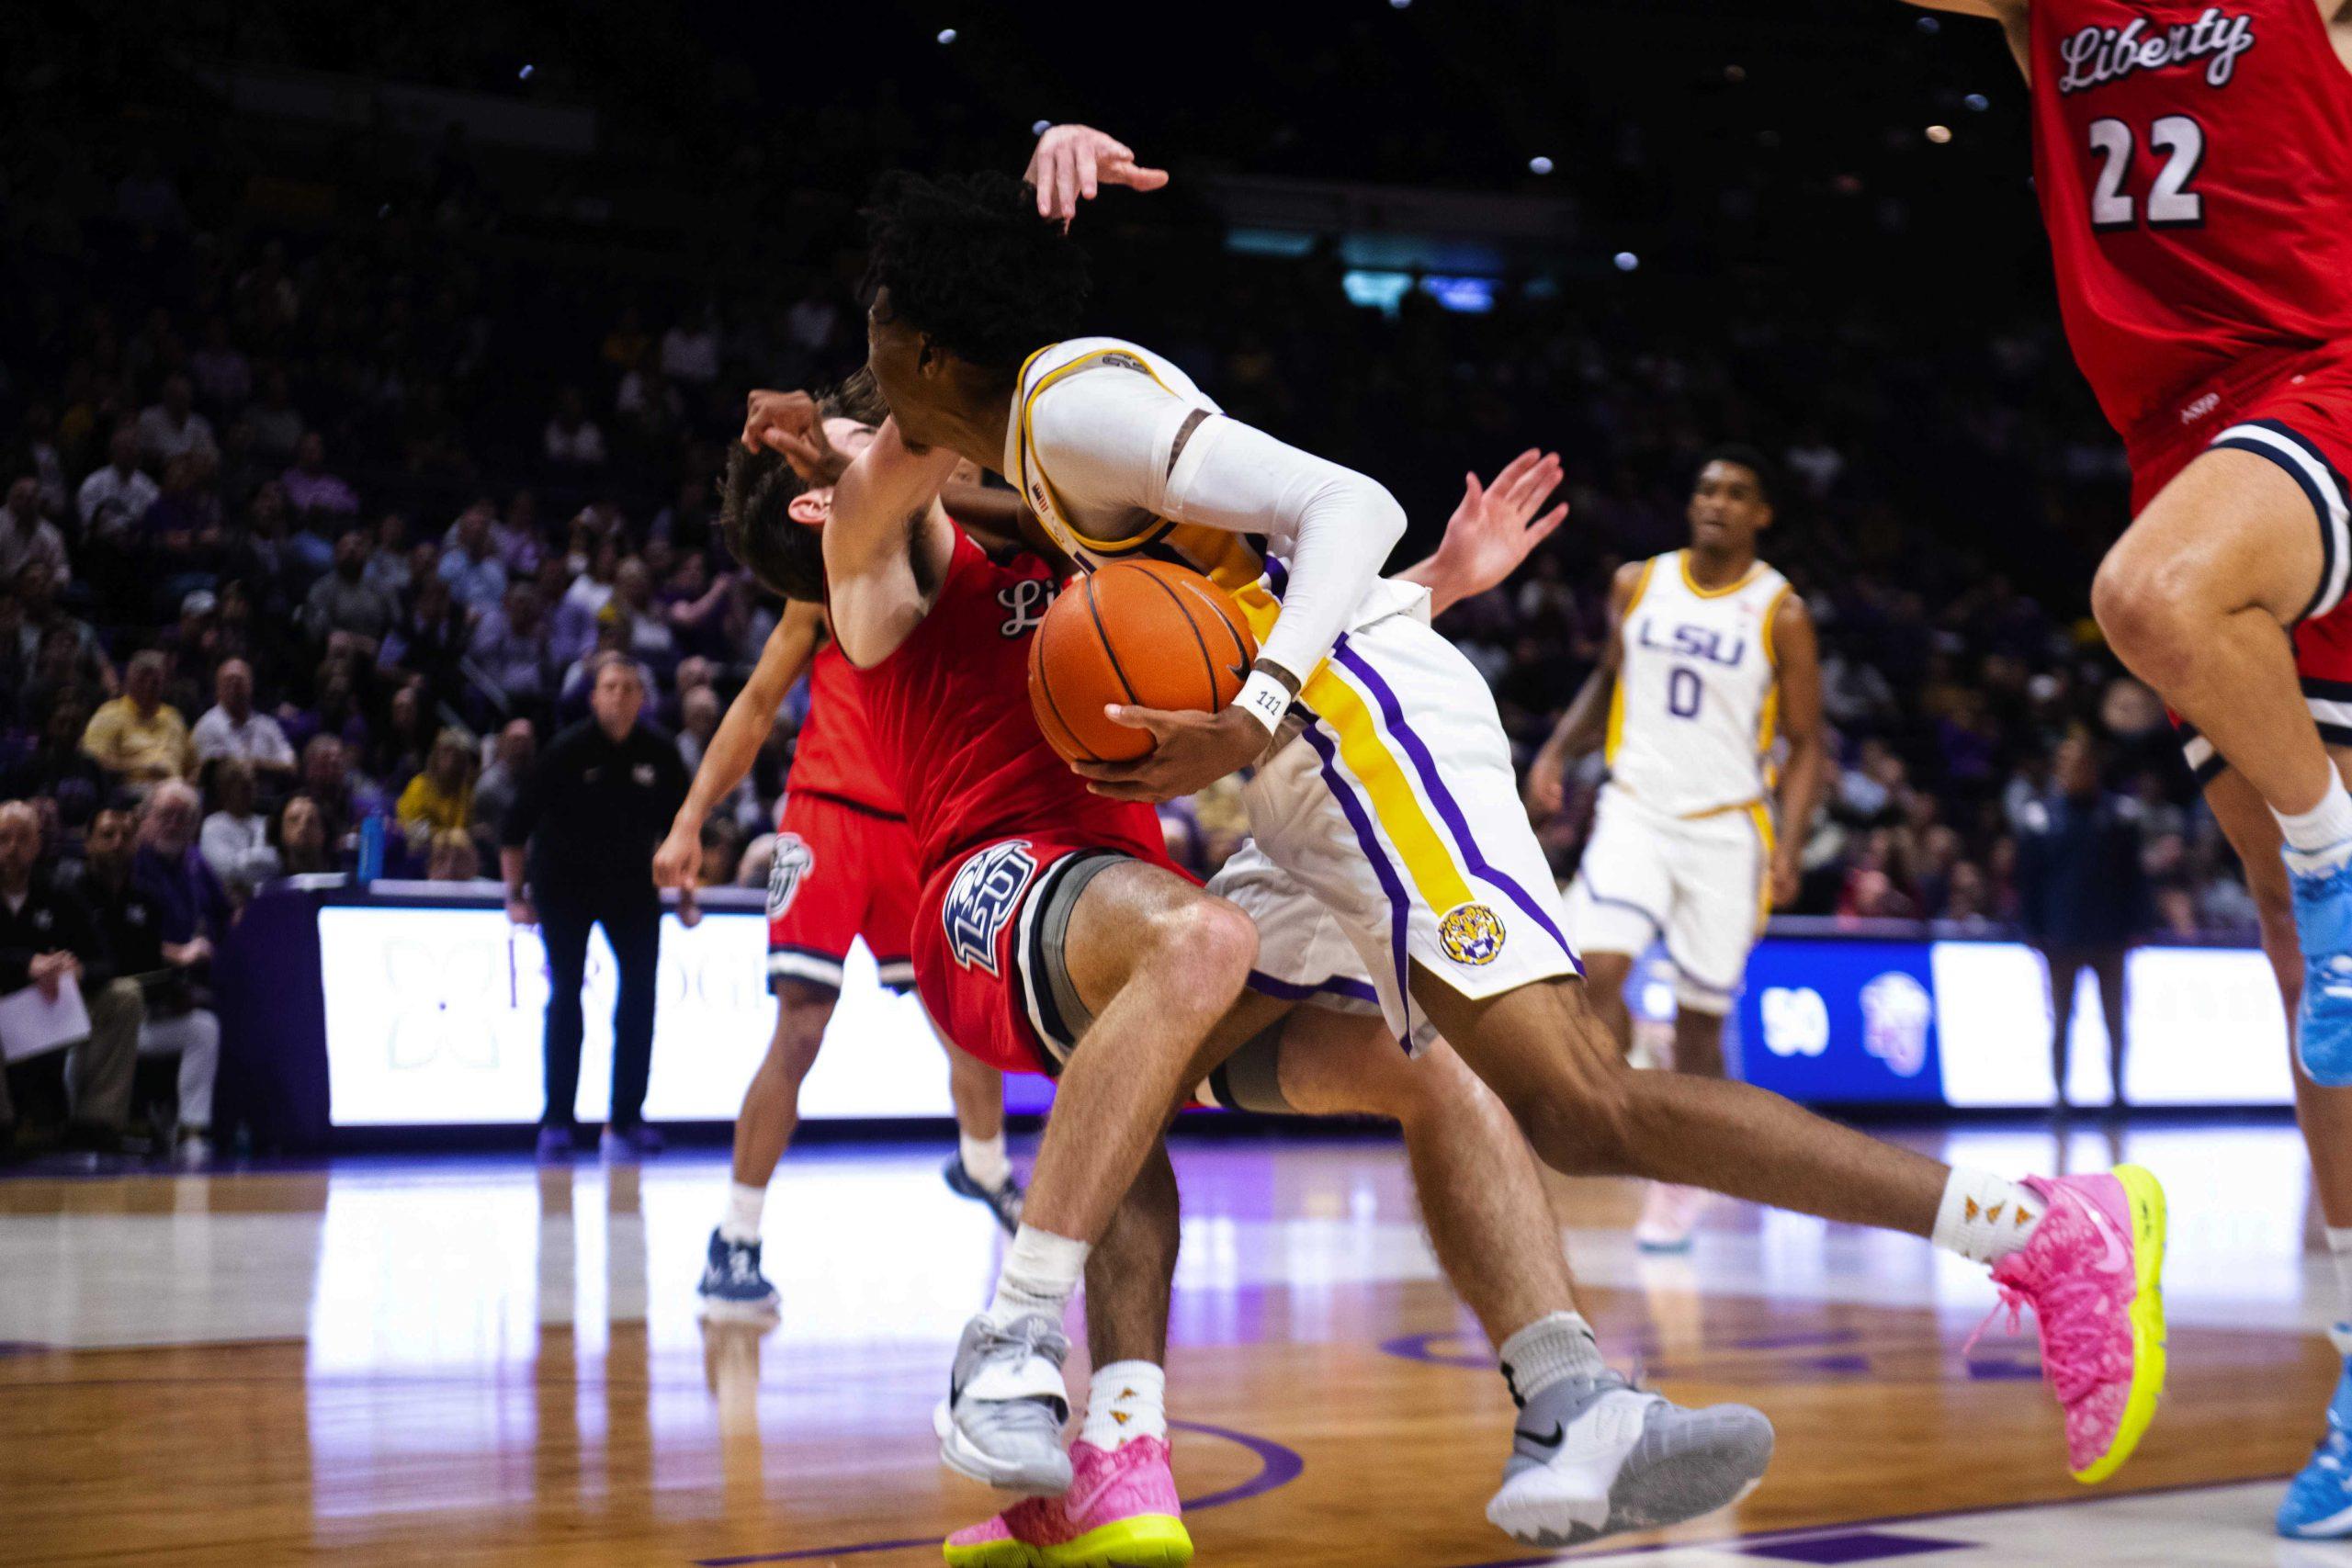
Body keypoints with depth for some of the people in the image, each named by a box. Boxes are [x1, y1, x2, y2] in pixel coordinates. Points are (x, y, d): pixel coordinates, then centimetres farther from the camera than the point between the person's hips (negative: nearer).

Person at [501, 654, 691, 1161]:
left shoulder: (659, 753, -7)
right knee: (565, 998, -7)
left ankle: (626, 1121, 0)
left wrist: (685, 897, 4)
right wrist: (516, 894, -11)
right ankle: (556, 1124, 0)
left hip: (630, 883, 3)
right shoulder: (567, 750, -15)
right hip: (562, 883, -2)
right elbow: (516, 828, -9)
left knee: (640, 992, -7)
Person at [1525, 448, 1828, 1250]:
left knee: (1700, 1018, 4)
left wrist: (1788, 846, -15)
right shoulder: (1638, 584, 5)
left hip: (1725, 825, -2)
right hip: (1635, 809, 2)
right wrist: (1557, 750, 2)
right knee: (1597, 968, -22)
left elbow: (1807, 744, -2)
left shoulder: (1779, 613, -4)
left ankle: (1680, 1181, 22)